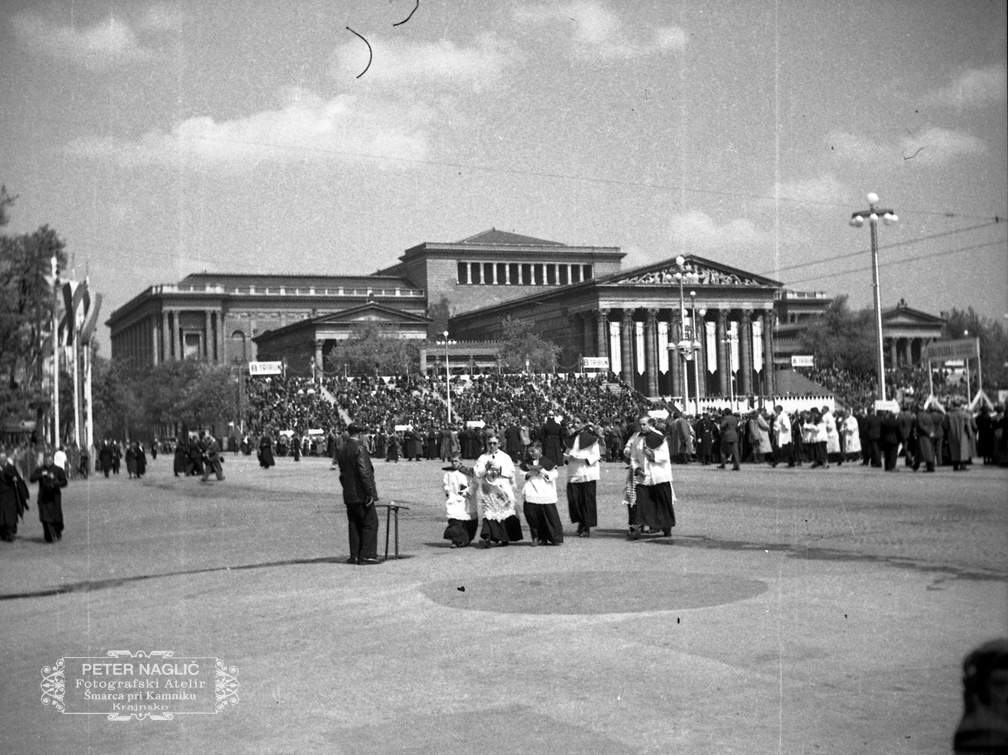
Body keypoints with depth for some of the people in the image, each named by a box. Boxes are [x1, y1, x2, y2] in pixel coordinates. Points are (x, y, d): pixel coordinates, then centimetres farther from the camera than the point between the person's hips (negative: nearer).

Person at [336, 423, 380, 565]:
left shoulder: (342, 451, 11)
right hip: (362, 494, -8)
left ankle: (354, 555, 11)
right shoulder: (359, 448, -14)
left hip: (349, 495, 8)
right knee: (370, 523, -2)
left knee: (354, 524, 11)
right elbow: (364, 472, -19)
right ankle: (366, 555, -5)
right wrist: (370, 493, -17)